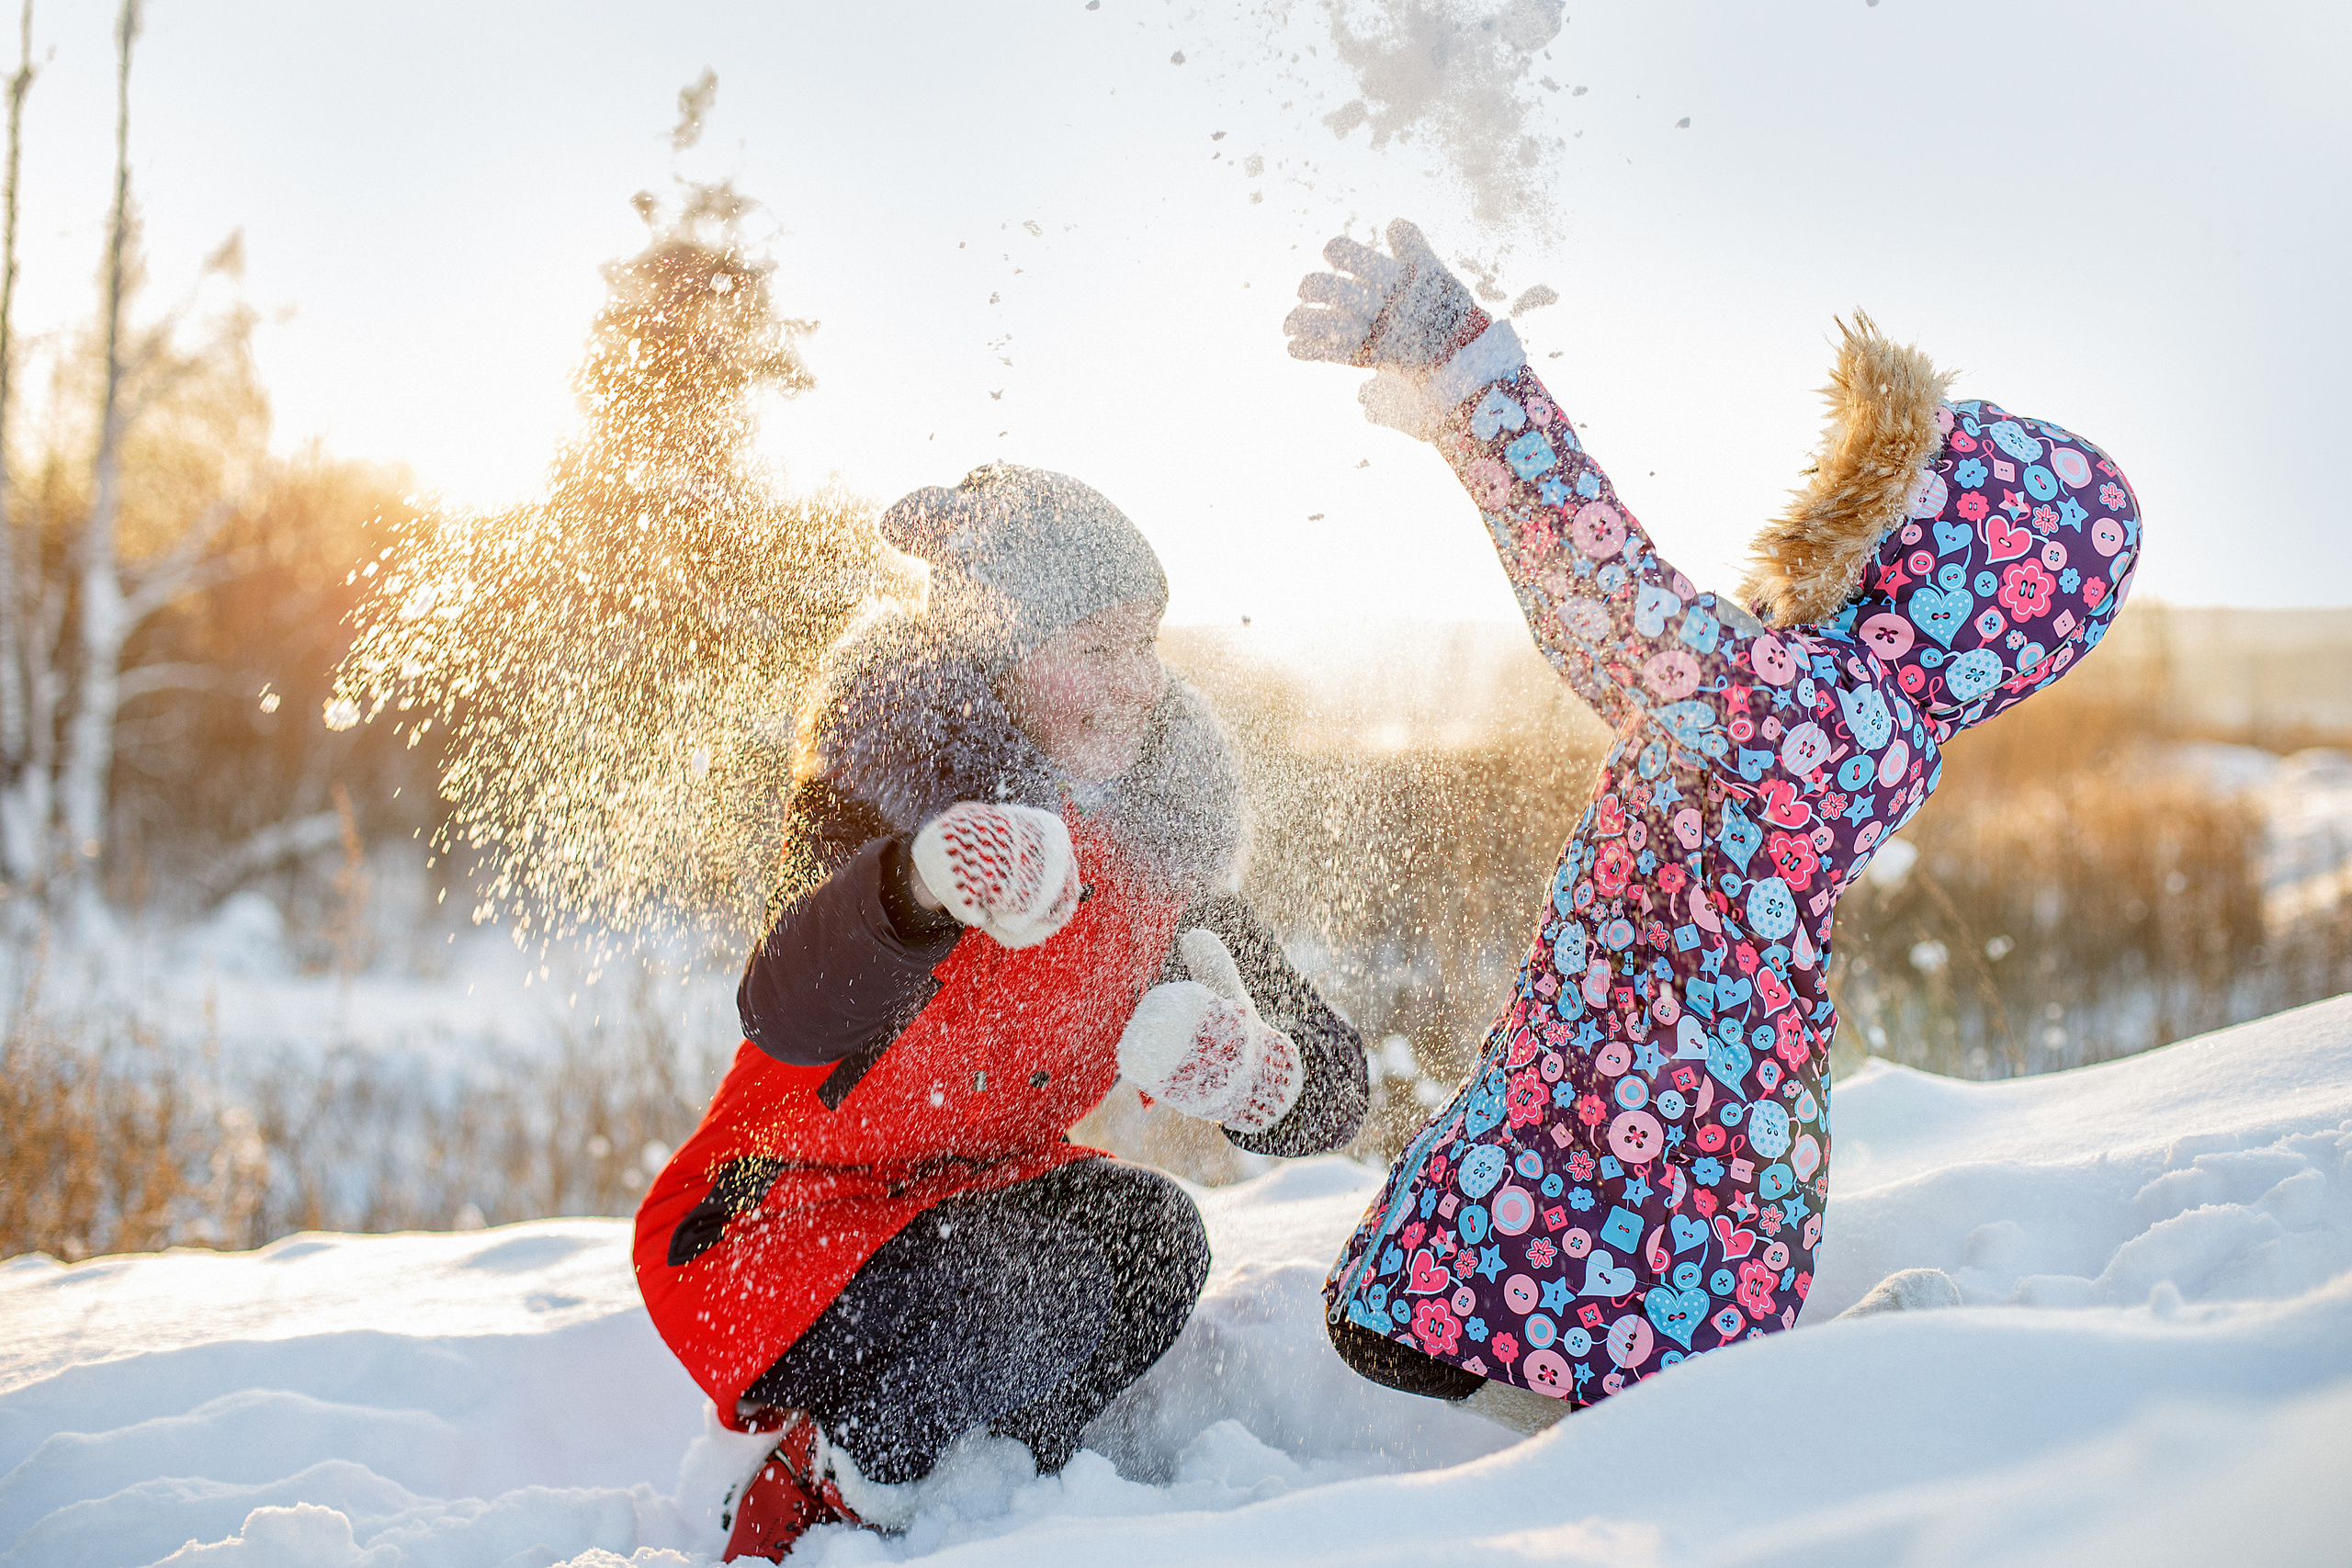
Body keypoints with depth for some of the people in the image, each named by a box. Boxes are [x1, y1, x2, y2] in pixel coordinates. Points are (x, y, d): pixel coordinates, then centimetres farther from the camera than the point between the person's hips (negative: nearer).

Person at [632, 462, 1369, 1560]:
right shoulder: (894, 788, -21)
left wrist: (1244, 1063, -32)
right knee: (1048, 1291, -30)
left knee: (1149, 1237, -23)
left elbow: (1331, 1091, -7)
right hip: (767, 1233, -5)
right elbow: (788, 1017, -42)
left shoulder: (1155, 840, -5)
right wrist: (917, 883, -63)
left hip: (973, 1201, 5)